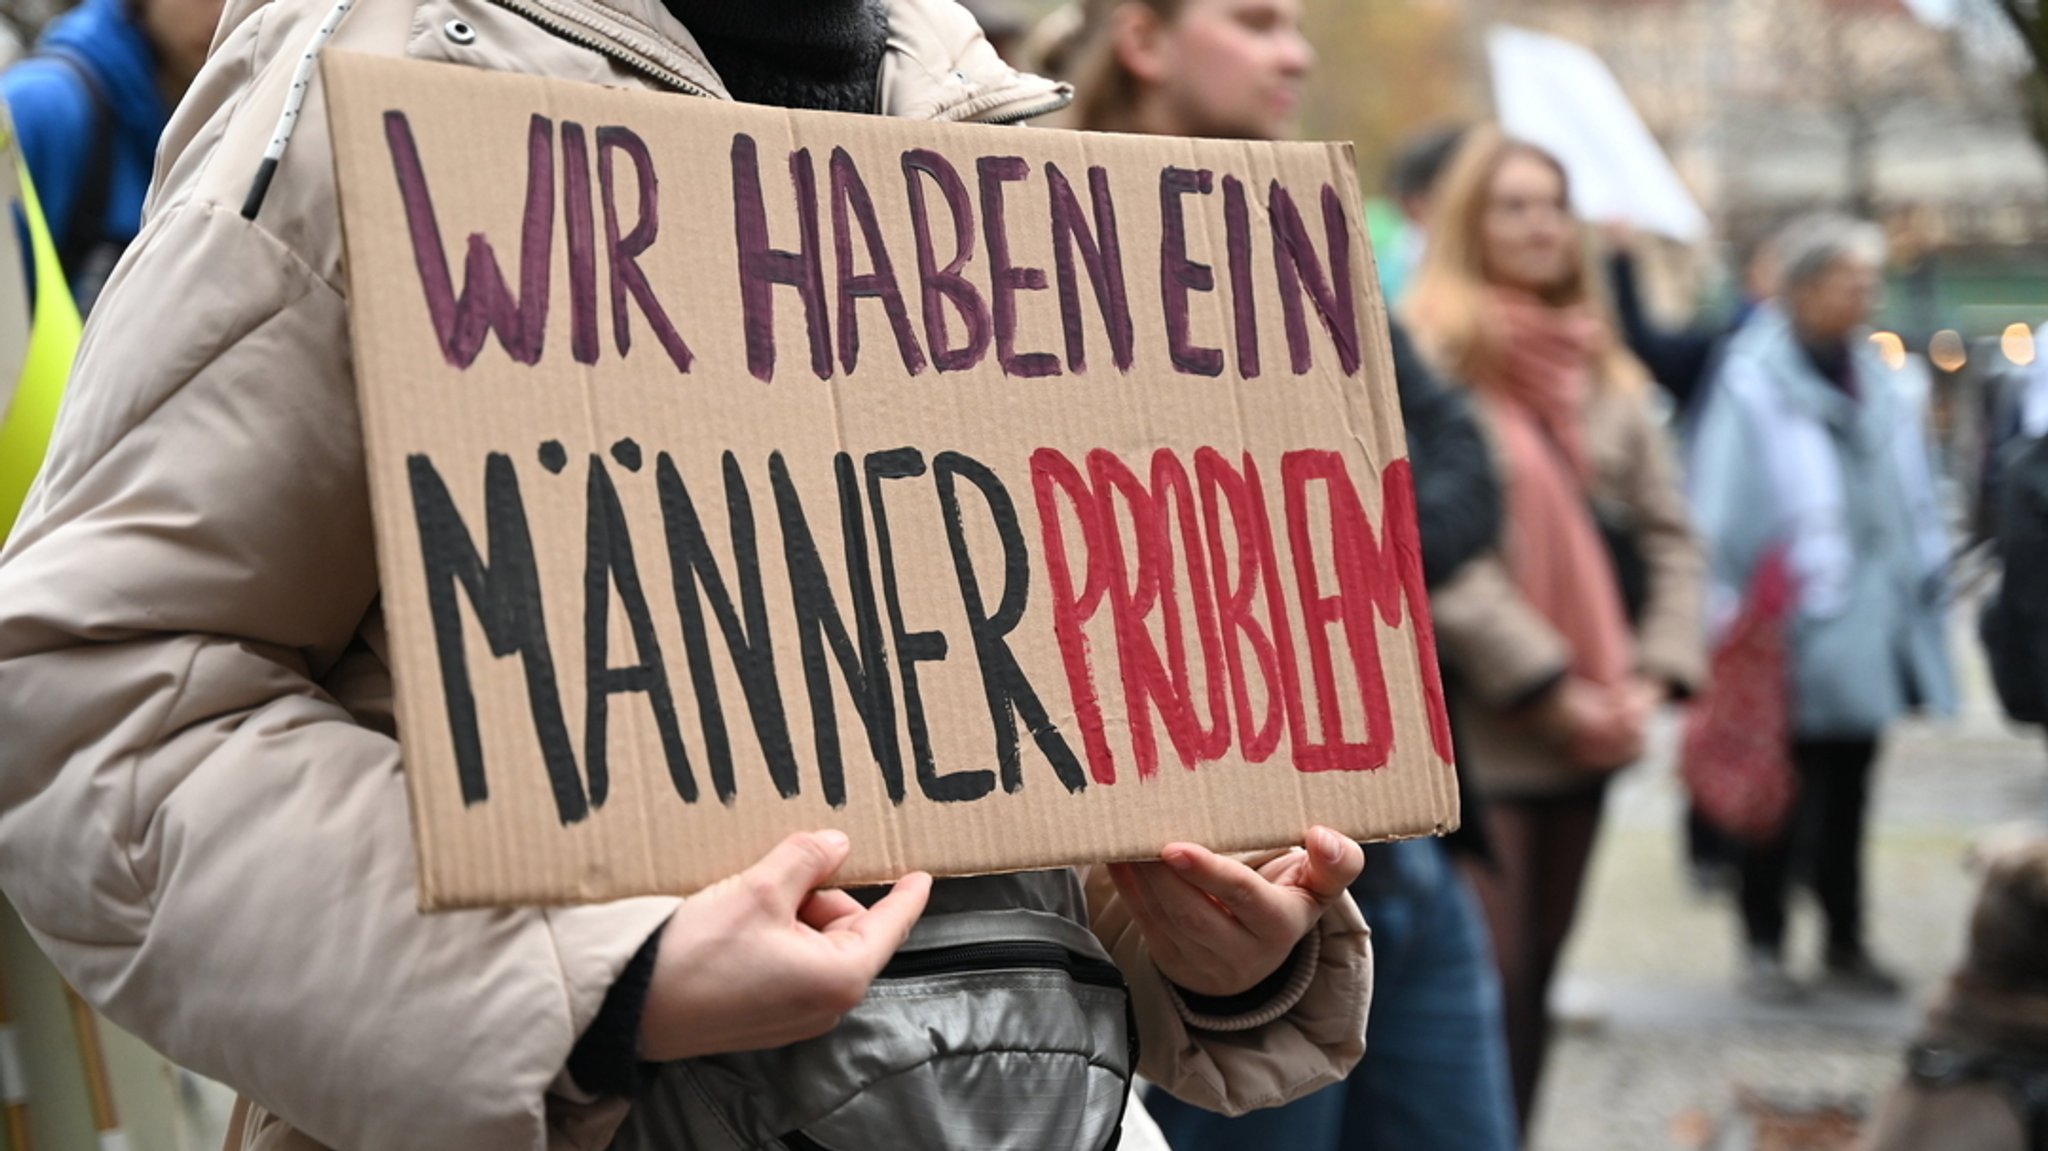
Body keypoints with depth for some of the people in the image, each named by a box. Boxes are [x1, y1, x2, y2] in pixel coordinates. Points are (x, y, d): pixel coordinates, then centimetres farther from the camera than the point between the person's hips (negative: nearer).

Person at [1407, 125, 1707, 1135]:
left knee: (1535, 980, 12)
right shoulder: (1425, 357, -8)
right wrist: (1549, 684, -16)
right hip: (1475, 727, -7)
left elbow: (1667, 532, 14)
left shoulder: (1604, 370, 15)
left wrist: (1655, 673, -1)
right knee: (1486, 990, -10)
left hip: (1588, 734, 7)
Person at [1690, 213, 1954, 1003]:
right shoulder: (1753, 382, -10)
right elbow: (1718, 510, -11)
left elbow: (1912, 498, 17)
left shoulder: (1879, 382, 10)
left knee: (1848, 792, 12)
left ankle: (1846, 943, 21)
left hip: (1866, 626, 6)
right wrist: (1730, 610, -14)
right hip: (1789, 631, -6)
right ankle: (1764, 944, 13)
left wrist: (1923, 576, 13)